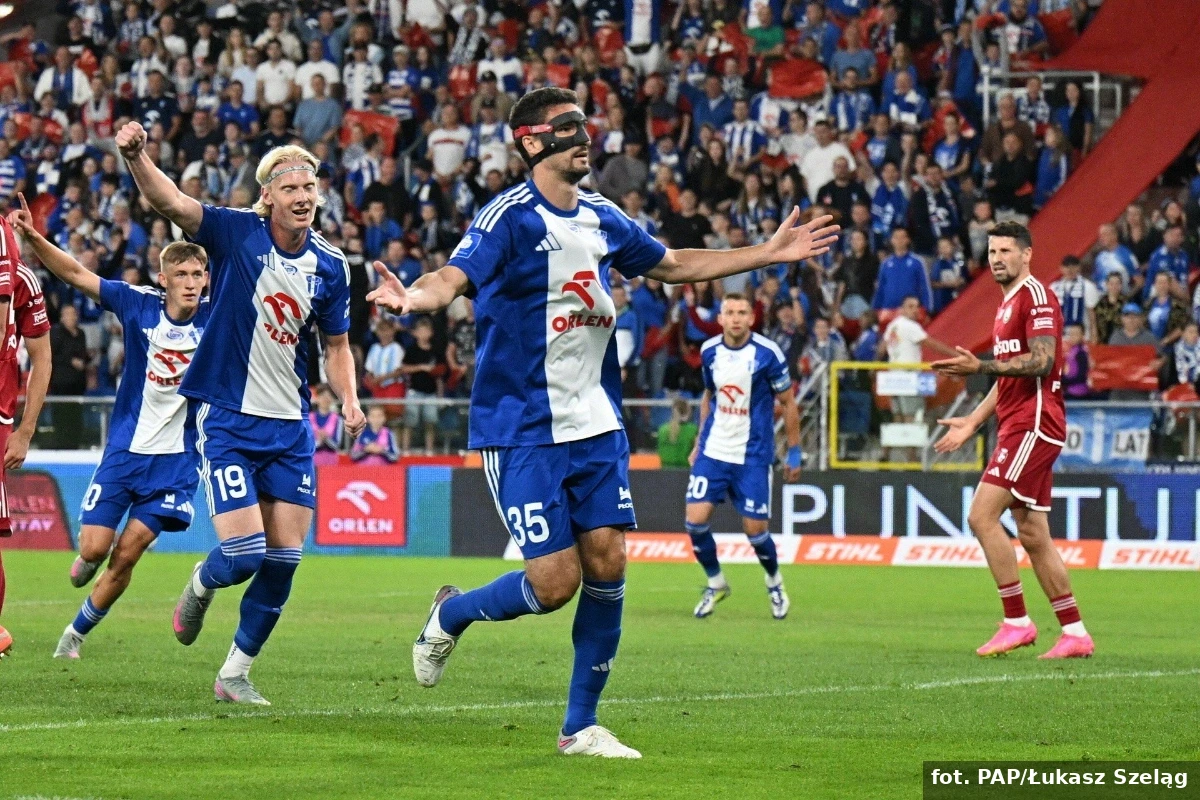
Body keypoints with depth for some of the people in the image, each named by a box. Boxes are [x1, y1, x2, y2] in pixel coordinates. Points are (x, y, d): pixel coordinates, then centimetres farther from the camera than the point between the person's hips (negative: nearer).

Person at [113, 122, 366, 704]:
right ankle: (201, 586, 25)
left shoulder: (330, 265, 3)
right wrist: (135, 156, -42)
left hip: (290, 426, 5)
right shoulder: (235, 233, -9)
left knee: (283, 559, 1)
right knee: (242, 555, -13)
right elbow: (168, 202, -24)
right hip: (227, 419, -5)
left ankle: (236, 673, 18)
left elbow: (336, 345, 16)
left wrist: (349, 399, -2)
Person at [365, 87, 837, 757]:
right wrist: (412, 297, -51)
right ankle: (450, 615, 20)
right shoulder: (510, 217, -12)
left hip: (596, 425, 6)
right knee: (554, 582, -11)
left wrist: (770, 253, 27)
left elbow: (673, 265, 26)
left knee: (606, 563, -1)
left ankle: (581, 726, 12)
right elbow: (454, 277, -28)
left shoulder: (603, 219, 9)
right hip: (522, 431, -6)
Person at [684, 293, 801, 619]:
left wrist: (794, 453, -2)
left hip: (753, 455, -3)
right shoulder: (710, 351, 1)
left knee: (755, 530, -2)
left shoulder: (767, 353, -11)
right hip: (713, 451, 3)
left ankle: (774, 581, 28)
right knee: (695, 519, -9)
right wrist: (699, 442, 16)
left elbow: (788, 402, -2)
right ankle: (715, 582, 15)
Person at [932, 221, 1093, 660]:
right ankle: (1075, 633, 10)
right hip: (1019, 426, 10)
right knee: (1033, 536, 8)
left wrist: (981, 366, -24)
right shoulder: (1009, 303, 22)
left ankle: (1016, 622, -11)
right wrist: (972, 422, 25)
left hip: (1033, 424, -10)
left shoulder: (1035, 295, -9)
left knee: (982, 516, -15)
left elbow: (1041, 361, -20)